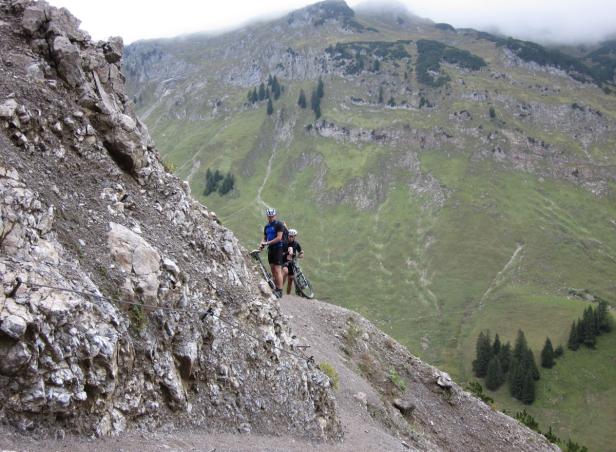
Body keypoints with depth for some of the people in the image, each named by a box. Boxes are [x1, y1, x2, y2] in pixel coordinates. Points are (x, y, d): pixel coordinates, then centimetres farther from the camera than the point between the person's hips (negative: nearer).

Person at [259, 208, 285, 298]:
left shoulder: (279, 224, -7)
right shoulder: (267, 226, 16)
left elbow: (279, 238, -15)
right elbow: (264, 238, 17)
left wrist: (267, 243, -19)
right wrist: (261, 244, -5)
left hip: (278, 249, -7)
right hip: (270, 249, 7)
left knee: (277, 270, -12)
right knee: (273, 270, 7)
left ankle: (280, 291, -12)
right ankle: (276, 289, 12)